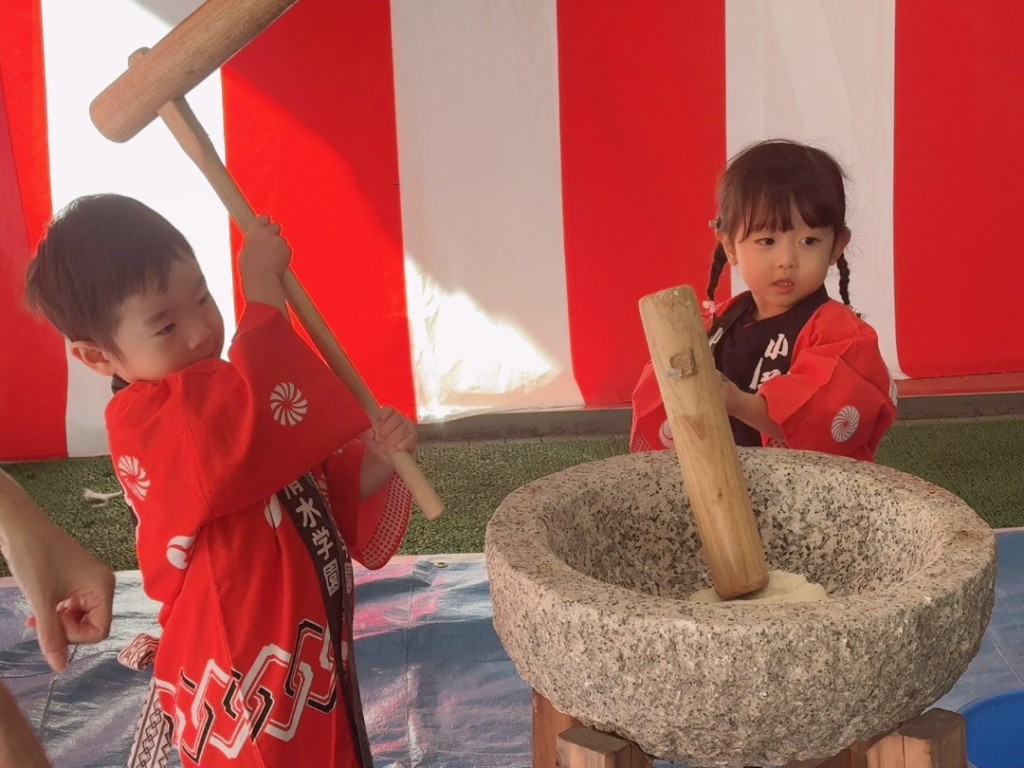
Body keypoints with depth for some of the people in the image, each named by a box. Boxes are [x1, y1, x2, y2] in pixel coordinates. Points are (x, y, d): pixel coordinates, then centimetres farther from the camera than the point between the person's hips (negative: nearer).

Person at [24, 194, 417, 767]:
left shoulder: (220, 397, 5)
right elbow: (265, 402, -44)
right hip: (247, 688, -9)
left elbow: (328, 493, 10)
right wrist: (263, 284, -31)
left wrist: (375, 462, -11)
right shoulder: (143, 423, -25)